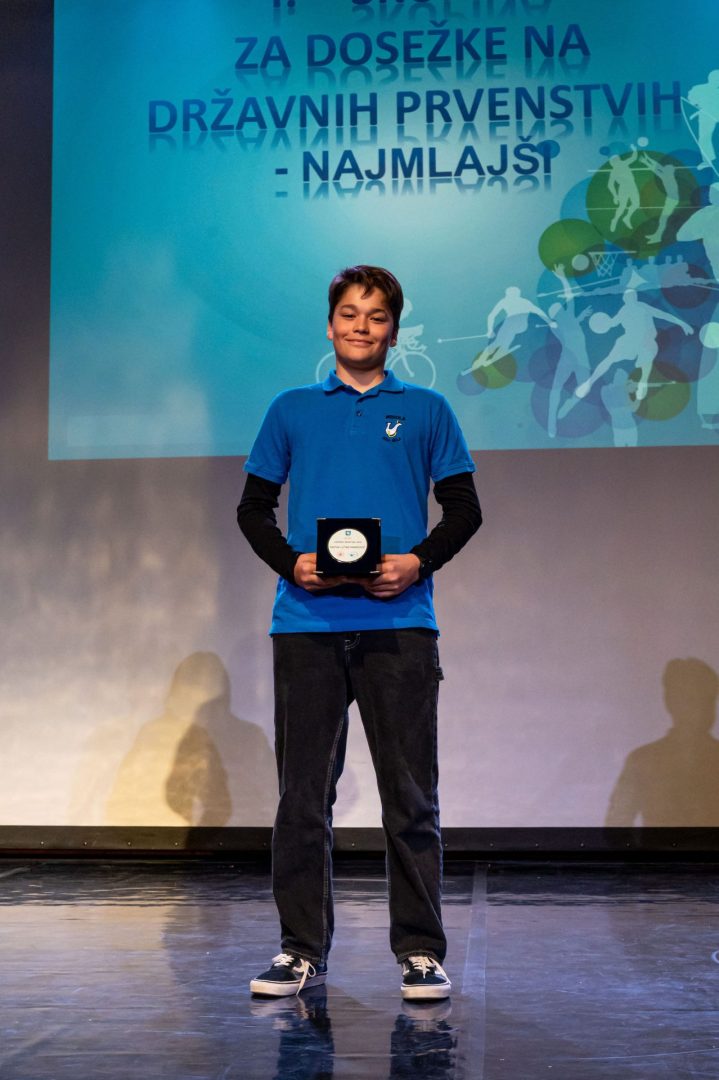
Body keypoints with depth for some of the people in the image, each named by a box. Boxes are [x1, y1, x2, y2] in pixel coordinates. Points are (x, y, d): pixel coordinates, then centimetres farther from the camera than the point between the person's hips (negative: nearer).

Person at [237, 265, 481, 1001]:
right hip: (307, 625, 1)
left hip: (398, 623, -1)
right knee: (302, 795, 5)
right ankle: (302, 949, 15)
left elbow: (463, 510, 9)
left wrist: (419, 560, -9)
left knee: (410, 796, 0)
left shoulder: (425, 411, 11)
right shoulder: (292, 411, 14)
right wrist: (289, 561, -5)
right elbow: (253, 507, 13)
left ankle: (420, 952, 10)